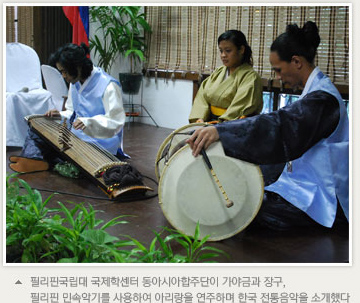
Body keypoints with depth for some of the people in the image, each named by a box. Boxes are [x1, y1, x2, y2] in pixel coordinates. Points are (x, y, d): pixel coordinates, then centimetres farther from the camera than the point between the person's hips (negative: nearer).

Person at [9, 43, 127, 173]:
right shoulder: (75, 83, 10)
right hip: (77, 136, 8)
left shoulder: (108, 86, -17)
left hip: (100, 143, -8)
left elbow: (116, 121, -21)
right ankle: (34, 159, -31)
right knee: (37, 130, -7)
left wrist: (88, 122, -35)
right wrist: (61, 115, 0)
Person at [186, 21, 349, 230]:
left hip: (321, 195, -10)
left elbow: (282, 125, -36)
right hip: (309, 183, 10)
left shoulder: (323, 97, -20)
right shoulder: (317, 90, 12)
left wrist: (220, 131, -44)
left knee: (253, 207, -24)